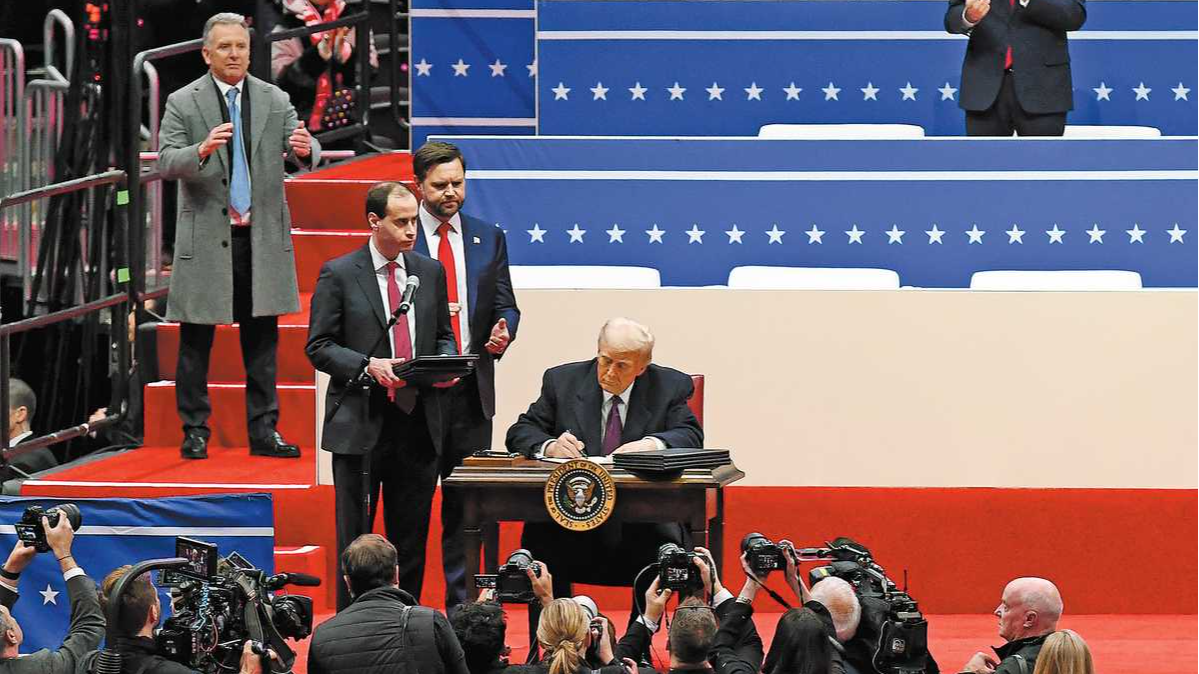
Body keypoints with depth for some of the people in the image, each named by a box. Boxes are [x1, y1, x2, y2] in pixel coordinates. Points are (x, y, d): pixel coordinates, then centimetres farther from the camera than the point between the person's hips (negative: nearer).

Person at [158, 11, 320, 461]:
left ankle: (263, 431, 12)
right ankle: (195, 431, 9)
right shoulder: (183, 103, -2)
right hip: (206, 237, -3)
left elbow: (306, 153, -1)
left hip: (262, 238, 3)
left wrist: (305, 149, -26)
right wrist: (202, 150, -31)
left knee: (261, 338, 7)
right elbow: (166, 163, -11)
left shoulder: (275, 100, 7)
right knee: (196, 340, 2)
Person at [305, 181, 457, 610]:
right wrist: (367, 365, -18)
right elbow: (318, 347, -4)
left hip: (417, 423, 4)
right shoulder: (339, 275, -2)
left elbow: (443, 336, 20)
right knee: (355, 540, 0)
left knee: (411, 538, 7)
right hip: (361, 425, -4)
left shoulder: (430, 272, 11)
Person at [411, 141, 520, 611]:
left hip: (470, 390, 3)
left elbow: (504, 304, 12)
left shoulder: (488, 239, 12)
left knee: (465, 503, 5)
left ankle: (462, 604, 9)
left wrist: (503, 328, -11)